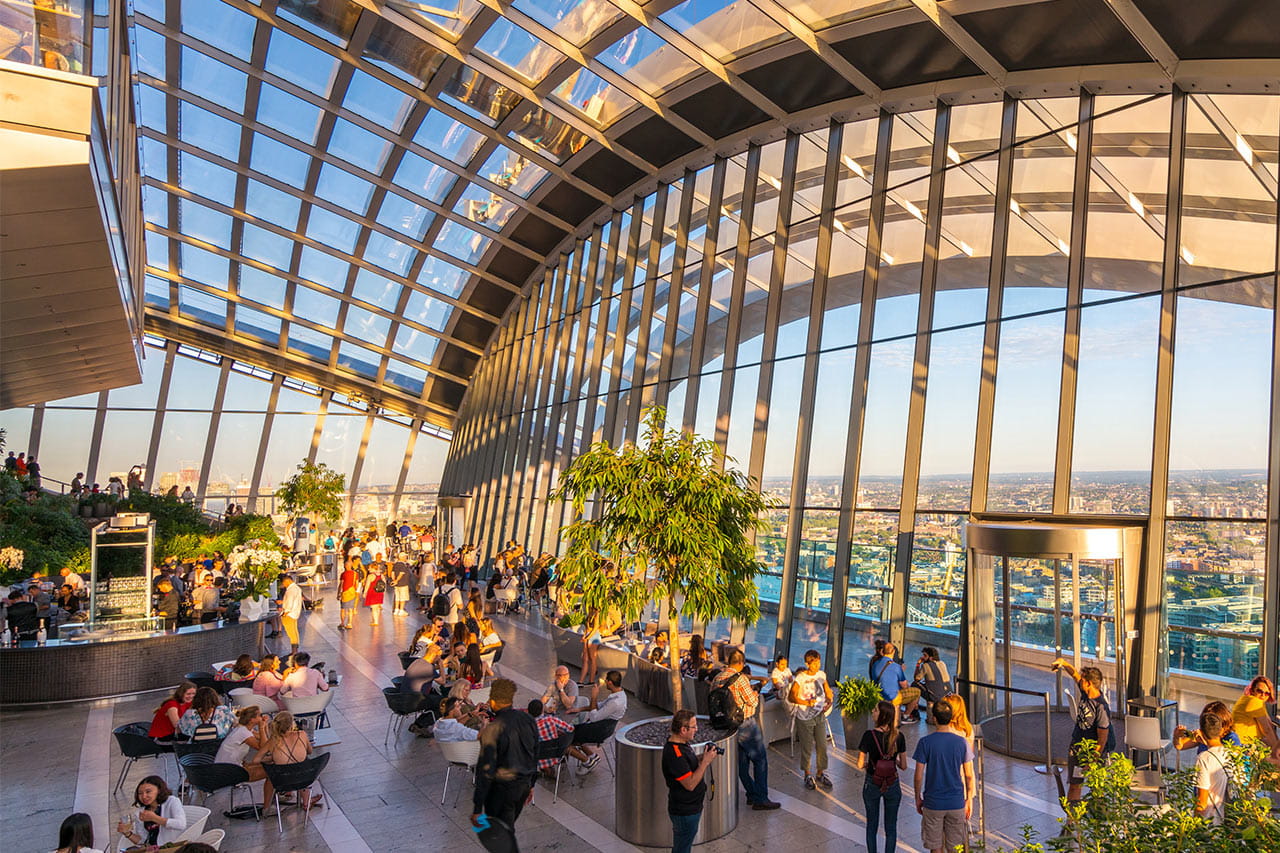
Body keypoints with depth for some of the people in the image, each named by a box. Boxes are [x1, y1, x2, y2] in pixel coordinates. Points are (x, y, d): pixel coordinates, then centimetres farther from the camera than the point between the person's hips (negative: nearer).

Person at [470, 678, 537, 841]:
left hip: (502, 788, -6)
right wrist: (530, 784, 22)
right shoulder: (528, 720, -2)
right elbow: (535, 756, 8)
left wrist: (477, 808, -16)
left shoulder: (491, 730, -22)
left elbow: (485, 769, -22)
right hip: (524, 784, 6)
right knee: (508, 829, 25)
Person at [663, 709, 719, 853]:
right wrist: (705, 761, -22)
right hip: (685, 812, -10)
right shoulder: (674, 754, -30)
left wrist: (702, 759, -1)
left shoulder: (680, 744, 3)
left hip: (690, 807, 10)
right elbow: (690, 784, -27)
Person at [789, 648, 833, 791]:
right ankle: (807, 775, 24)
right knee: (806, 747, 6)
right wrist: (806, 703, -29)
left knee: (822, 746, 8)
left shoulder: (821, 675, 0)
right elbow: (791, 697, -17)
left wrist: (829, 701, -4)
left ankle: (821, 774, 26)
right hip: (804, 718, -4)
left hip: (820, 715, 4)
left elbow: (828, 691, 15)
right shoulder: (800, 678, -17)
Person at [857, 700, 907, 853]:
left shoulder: (869, 735, -19)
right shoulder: (899, 737, -11)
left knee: (872, 825, 18)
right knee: (891, 827, 16)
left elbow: (860, 764, -15)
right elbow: (903, 766, -5)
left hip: (872, 785, -2)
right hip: (893, 786, 2)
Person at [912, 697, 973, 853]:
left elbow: (918, 776, -8)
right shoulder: (961, 742, -6)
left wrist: (918, 798, 6)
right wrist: (969, 800, 13)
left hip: (933, 803, -2)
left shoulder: (925, 742, -12)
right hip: (957, 803, 2)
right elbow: (969, 776, 0)